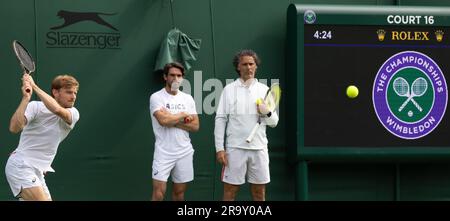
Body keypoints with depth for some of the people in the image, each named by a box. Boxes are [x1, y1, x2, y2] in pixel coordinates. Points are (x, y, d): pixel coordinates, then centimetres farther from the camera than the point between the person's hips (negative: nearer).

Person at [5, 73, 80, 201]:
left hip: (38, 172, 7)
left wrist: (34, 86, -18)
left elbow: (57, 110, -22)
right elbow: (14, 128, -24)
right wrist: (26, 97, -28)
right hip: (20, 166, -7)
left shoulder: (73, 114, 2)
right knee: (42, 200, -23)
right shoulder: (35, 106, -8)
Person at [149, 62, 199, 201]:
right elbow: (163, 120, -21)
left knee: (179, 192, 10)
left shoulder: (188, 98, 9)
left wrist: (172, 120, -11)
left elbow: (195, 126, 1)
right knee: (159, 193, -10)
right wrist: (183, 115, -5)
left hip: (184, 152, 5)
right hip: (164, 152, -5)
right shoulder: (156, 97, -6)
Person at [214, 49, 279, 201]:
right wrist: (219, 148, -9)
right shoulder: (229, 89, 2)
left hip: (259, 148, 3)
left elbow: (274, 122, 11)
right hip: (235, 148, -2)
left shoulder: (264, 90, 9)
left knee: (259, 194, 6)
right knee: (230, 192, -1)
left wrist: (267, 113, -12)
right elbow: (220, 120, -2)